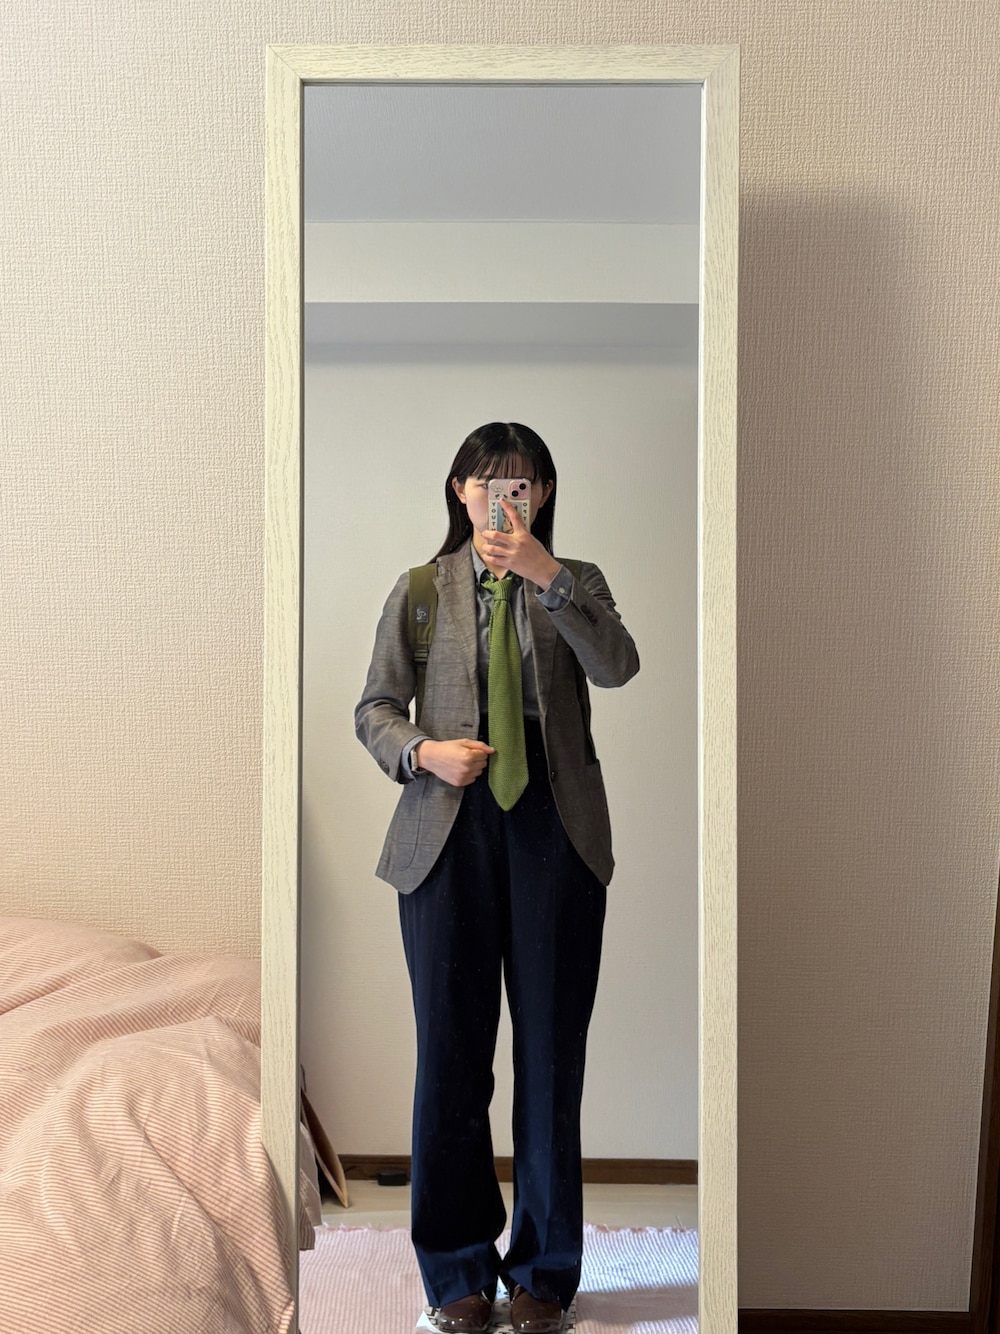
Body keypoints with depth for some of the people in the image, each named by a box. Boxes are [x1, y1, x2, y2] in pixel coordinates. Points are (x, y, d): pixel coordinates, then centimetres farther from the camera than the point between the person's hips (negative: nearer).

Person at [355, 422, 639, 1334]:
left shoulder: (576, 582, 9)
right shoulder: (421, 590, 10)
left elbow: (618, 668, -10)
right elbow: (375, 707, 10)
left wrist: (548, 577, -20)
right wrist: (422, 752, -10)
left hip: (555, 824, 0)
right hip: (449, 823, 0)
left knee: (552, 1049, 5)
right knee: (452, 1049, 5)